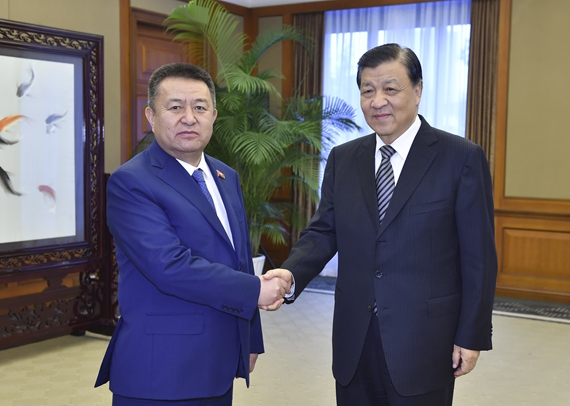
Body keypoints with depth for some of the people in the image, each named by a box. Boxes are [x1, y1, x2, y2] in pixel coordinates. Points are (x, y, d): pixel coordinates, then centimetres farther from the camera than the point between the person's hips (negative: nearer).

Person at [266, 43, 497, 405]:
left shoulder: (462, 158, -6)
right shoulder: (343, 159, 7)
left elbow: (478, 256, -6)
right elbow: (324, 232, 4)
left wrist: (472, 336, -6)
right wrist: (290, 273, -15)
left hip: (424, 341, -3)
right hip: (354, 341, 4)